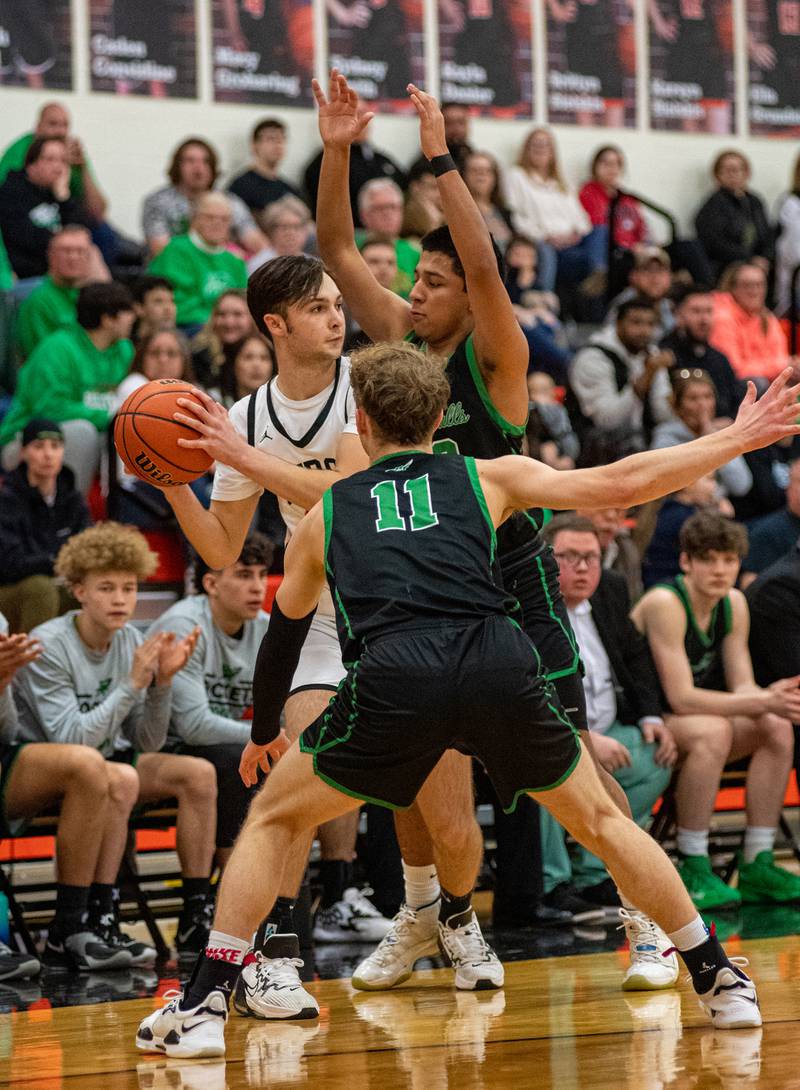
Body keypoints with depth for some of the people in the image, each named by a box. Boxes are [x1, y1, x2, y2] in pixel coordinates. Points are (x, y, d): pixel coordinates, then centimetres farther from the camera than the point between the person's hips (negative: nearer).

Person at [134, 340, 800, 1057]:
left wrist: (264, 733, 54)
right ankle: (722, 983, 26)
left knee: (272, 819, 19)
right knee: (600, 820, 23)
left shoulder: (326, 512, 27)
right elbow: (625, 482, 19)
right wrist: (736, 439, 31)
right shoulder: (487, 478, 24)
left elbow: (283, 635, 37)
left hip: (394, 676, -1)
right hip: (501, 667, 1)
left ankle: (203, 1006, 9)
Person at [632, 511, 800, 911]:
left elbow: (742, 688, -2)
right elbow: (681, 698, -26)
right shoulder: (665, 604, -21)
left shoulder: (734, 604, 2)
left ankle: (756, 866, -10)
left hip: (680, 726, 8)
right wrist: (764, 702, -31)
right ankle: (692, 870, -28)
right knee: (713, 731, -34)